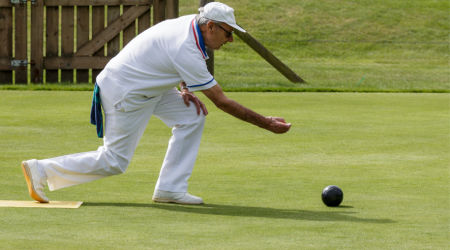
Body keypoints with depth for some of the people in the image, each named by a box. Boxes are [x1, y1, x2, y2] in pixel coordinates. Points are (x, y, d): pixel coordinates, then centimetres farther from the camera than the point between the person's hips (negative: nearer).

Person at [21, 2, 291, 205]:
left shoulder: (190, 22, -5)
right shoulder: (187, 51, -30)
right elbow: (221, 100, -24)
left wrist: (185, 89, 4)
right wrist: (266, 124, -19)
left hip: (146, 83, 10)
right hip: (124, 93, -10)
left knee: (192, 116, 0)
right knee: (114, 162, -3)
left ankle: (170, 188, 2)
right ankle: (42, 170, 5)